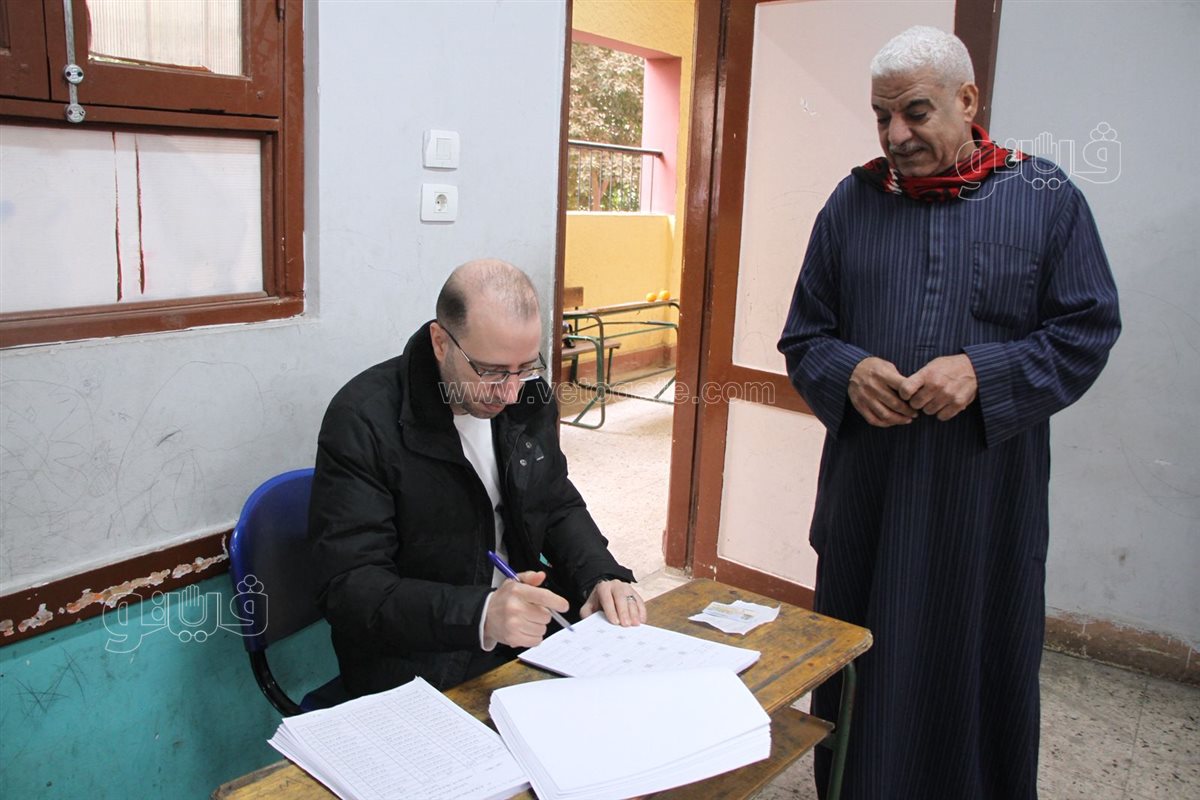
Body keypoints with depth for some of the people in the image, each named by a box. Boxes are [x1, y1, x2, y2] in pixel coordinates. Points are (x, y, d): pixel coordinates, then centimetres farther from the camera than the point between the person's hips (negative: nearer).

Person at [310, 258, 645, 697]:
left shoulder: (527, 396, 0)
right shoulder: (362, 419, -20)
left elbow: (558, 505, 11)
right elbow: (349, 588, -22)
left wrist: (602, 576, -9)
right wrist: (480, 615, -37)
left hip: (527, 626, 7)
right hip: (416, 666, -7)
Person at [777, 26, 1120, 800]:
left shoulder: (1046, 198, 1)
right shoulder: (853, 201, 5)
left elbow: (1089, 329, -1)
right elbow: (804, 337, 7)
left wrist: (984, 373, -17)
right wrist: (849, 372, -15)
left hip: (987, 491, -1)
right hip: (868, 488, 2)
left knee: (975, 664, 11)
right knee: (861, 660, 11)